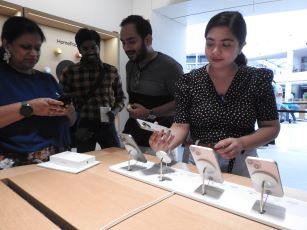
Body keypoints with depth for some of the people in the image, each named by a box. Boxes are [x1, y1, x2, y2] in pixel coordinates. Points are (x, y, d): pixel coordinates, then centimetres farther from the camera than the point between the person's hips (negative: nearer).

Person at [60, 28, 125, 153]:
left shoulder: (112, 71, 4)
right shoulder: (69, 72, -1)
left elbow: (120, 97, 11)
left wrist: (114, 112, -8)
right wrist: (74, 127, -7)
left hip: (107, 126, 1)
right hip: (83, 127, -1)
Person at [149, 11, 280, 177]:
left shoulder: (257, 79, -3)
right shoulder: (188, 82, -4)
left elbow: (271, 127, 0)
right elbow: (181, 125, -7)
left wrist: (241, 143, -17)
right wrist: (167, 144, -27)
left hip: (241, 164, 1)